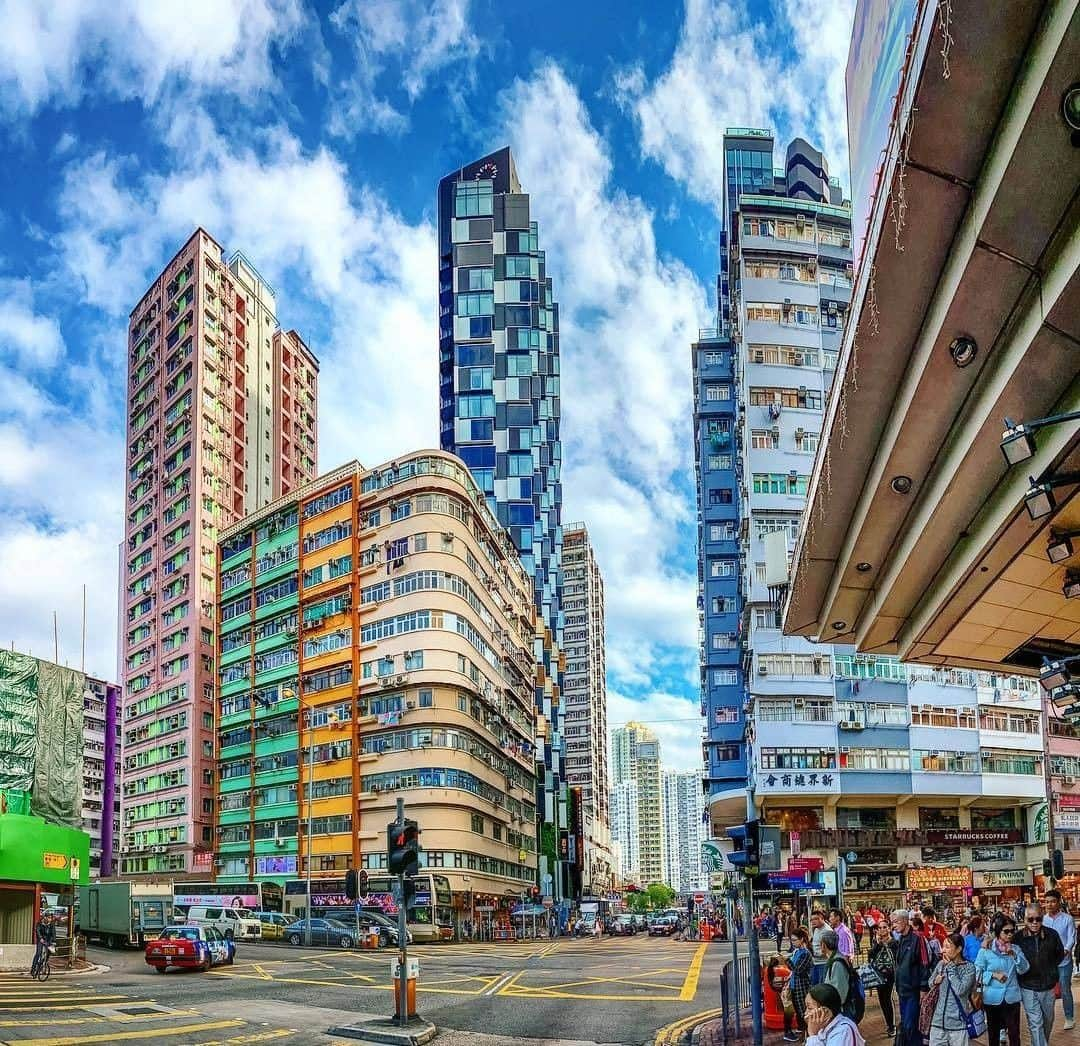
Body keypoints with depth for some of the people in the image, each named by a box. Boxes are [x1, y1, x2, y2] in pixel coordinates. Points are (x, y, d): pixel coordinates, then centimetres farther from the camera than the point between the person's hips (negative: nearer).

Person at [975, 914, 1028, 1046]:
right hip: (992, 998, -1)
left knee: (1014, 1033, 1)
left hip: (1012, 997, 1)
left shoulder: (1015, 949, 2)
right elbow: (978, 973, -5)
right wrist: (993, 975, -19)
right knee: (993, 1033, 14)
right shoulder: (986, 950, -7)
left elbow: (1023, 969, -8)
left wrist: (1015, 955, -21)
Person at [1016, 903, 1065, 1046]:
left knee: (1048, 1021, 19)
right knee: (1035, 1023, -6)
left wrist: (1050, 968, 7)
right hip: (1028, 988, -3)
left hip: (1048, 986, 3)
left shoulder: (1052, 934, -7)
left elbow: (1059, 955, 11)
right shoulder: (1018, 938, -11)